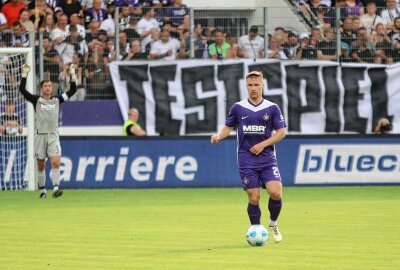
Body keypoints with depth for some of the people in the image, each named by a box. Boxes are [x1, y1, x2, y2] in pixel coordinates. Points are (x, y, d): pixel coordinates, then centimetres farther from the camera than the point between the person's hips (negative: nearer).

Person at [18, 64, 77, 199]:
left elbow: (72, 90, 10)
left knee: (56, 162, -15)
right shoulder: (36, 100, 4)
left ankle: (56, 188, -20)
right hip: (40, 135, -1)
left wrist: (73, 74, 3)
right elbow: (22, 89, -6)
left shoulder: (57, 100, 10)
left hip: (53, 135, 1)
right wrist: (25, 74, -9)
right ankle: (42, 190, 15)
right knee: (41, 165, 5)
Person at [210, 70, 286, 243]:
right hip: (246, 161, 0)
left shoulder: (272, 108, 4)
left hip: (267, 158, 0)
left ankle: (273, 224, 11)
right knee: (254, 198, -5)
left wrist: (263, 144, -9)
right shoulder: (238, 107, 6)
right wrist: (218, 136, -8)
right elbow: (228, 127, 13)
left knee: (275, 192, -15)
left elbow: (281, 132, 3)